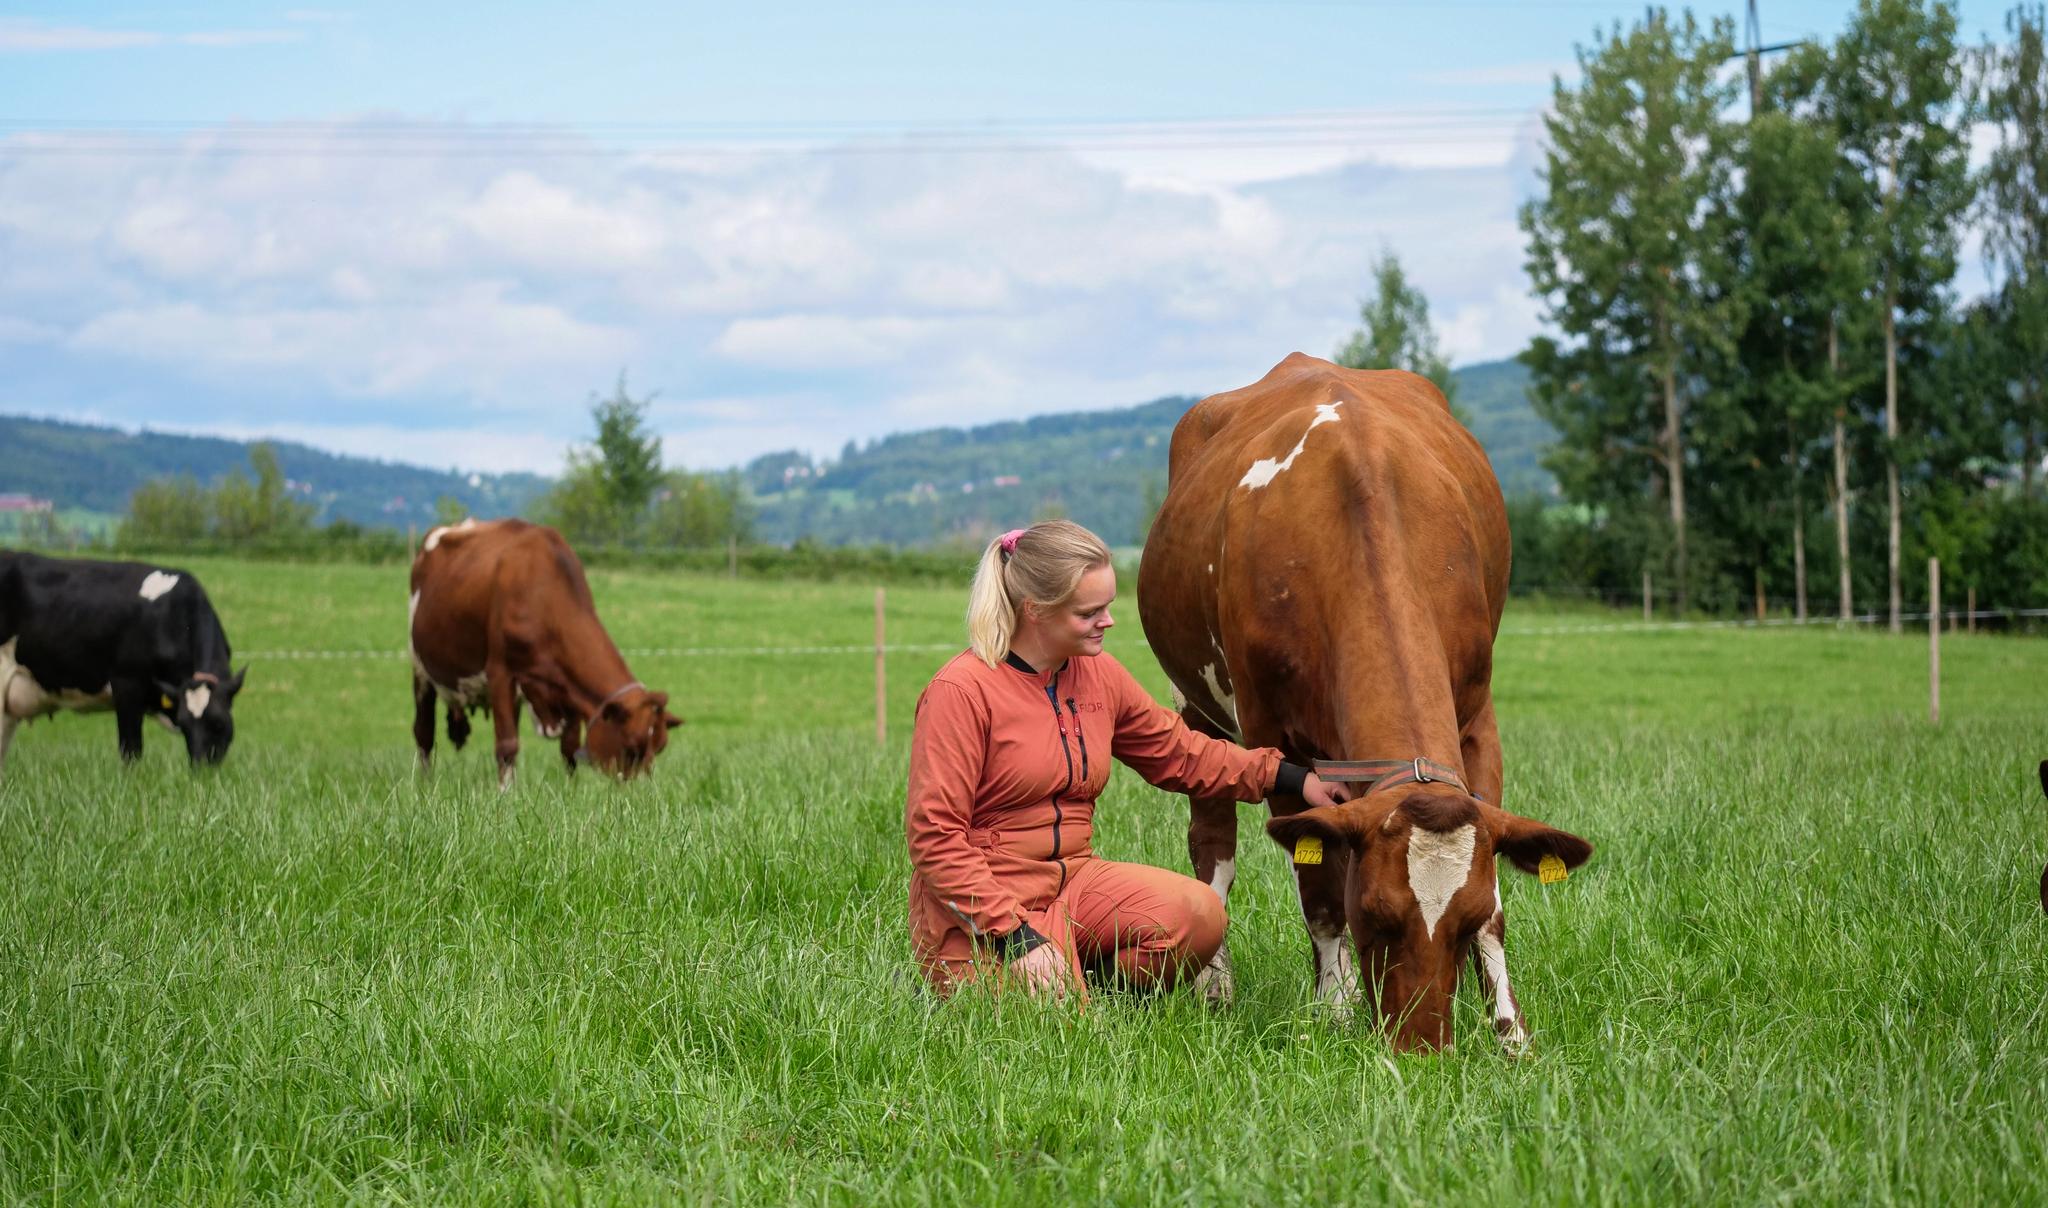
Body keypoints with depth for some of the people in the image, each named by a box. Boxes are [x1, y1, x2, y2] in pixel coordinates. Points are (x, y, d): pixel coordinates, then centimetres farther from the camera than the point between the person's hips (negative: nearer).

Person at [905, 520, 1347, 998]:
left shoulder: (1100, 674, 7)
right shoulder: (961, 690, -15)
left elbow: (1178, 751, 22)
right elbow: (934, 833, -17)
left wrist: (1293, 779, 13)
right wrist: (1016, 935, -23)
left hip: (1073, 878, 7)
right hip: (981, 908, -7)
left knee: (1200, 916, -17)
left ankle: (1075, 982, 2)